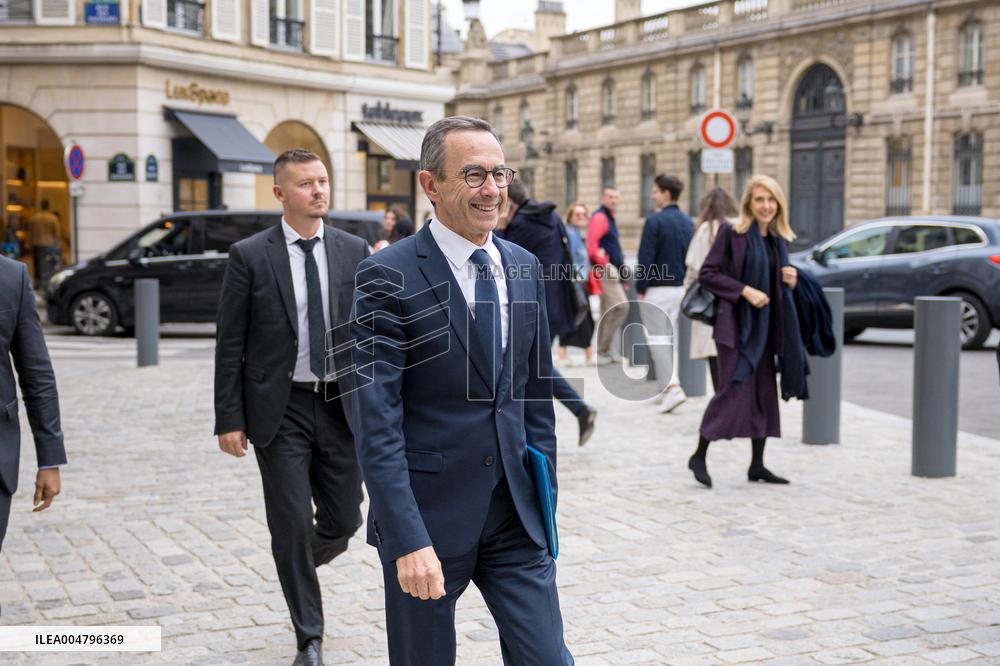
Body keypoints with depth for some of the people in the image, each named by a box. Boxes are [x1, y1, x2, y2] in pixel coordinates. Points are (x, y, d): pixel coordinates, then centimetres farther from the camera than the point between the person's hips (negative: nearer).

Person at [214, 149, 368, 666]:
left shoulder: (355, 252, 3)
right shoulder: (249, 255, -4)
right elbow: (229, 344, -3)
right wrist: (229, 419, -7)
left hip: (342, 405, 2)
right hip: (280, 409, -2)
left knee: (343, 521, 9)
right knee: (292, 524, 1)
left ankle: (300, 566, 43)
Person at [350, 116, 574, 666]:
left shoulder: (525, 267, 7)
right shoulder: (388, 276, -12)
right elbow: (377, 424, -16)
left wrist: (543, 493, 11)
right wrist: (408, 538, -22)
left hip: (516, 516, 5)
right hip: (428, 517, -4)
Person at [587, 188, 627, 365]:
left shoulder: (609, 218, 21)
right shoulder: (599, 217, -10)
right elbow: (591, 242, -21)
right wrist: (602, 262, -19)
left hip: (613, 269, 10)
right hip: (605, 269, -10)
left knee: (607, 312, 12)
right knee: (620, 306, -16)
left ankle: (603, 351, 16)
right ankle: (603, 349, -12)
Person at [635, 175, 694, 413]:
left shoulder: (655, 221, -13)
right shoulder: (688, 222, 9)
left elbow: (645, 259, -15)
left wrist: (640, 289, -6)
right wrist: (686, 283, 18)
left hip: (657, 289, -7)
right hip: (681, 288, 7)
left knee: (658, 340, -3)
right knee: (672, 338, 15)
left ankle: (671, 386, -15)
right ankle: (668, 388, 20)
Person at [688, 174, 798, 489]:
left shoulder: (780, 239, 12)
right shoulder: (731, 233, -6)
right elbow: (707, 273, -11)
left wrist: (790, 281, -1)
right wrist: (745, 290, -18)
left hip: (765, 325, 7)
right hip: (735, 323, -7)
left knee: (764, 393, 8)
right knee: (733, 389, -9)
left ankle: (757, 465, 16)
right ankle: (699, 456, 4)